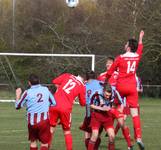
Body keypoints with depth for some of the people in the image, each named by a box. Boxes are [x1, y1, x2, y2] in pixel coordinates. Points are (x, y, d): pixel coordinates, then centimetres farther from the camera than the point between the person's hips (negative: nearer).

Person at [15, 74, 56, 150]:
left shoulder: (27, 93, -6)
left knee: (33, 141, 18)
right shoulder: (46, 90, 1)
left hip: (32, 121, 0)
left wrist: (18, 95, 21)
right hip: (44, 120, 0)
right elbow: (54, 103, 11)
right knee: (44, 143, 3)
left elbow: (18, 106, 5)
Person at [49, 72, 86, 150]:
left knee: (50, 130, 14)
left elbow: (55, 81, 6)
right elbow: (83, 103, 12)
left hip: (54, 105, 2)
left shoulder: (67, 75, 11)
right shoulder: (82, 87, 6)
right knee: (67, 132, 16)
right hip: (65, 108, -2)